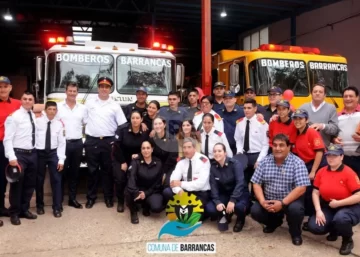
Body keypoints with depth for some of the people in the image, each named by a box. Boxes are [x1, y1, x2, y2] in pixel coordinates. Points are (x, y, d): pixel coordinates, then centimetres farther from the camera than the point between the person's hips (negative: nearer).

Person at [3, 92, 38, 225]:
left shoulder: (35, 116, 9)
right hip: (19, 154, -6)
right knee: (17, 185, 4)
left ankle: (24, 209, 30)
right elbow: (7, 139, -13)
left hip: (32, 154, 6)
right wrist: (12, 157, -21)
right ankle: (14, 213, 20)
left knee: (30, 184, 14)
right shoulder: (14, 116, -8)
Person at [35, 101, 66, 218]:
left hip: (53, 153, 1)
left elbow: (62, 142, -1)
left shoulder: (59, 124, -1)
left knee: (56, 180, -1)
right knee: (39, 180, 11)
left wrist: (61, 159, -5)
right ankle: (39, 205, 29)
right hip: (39, 153, -1)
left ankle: (57, 207, 9)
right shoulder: (37, 121, -6)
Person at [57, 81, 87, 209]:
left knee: (75, 172, 10)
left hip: (77, 143, 3)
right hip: (62, 143, -3)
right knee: (61, 172, 2)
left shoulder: (83, 108, 10)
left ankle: (72, 198, 19)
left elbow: (86, 125, 11)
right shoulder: (58, 106, 1)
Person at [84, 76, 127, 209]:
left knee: (108, 170, 7)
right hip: (92, 141, 0)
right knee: (92, 170, 6)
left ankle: (108, 197, 18)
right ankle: (91, 197, 17)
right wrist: (86, 133, 3)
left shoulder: (115, 105, 4)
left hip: (108, 141, 0)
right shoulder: (89, 103, 6)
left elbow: (123, 125, 2)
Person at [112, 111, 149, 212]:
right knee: (120, 179, -14)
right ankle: (120, 202, 8)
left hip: (134, 160, 2)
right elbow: (117, 146, -15)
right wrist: (123, 162, -14)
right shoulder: (122, 129, -17)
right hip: (119, 159, -1)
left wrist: (138, 155, -20)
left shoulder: (145, 132, -12)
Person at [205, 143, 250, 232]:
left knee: (239, 206, -38)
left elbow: (240, 183, -26)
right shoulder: (213, 167, -3)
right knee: (209, 209, -21)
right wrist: (217, 202, -22)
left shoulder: (235, 164, -17)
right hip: (224, 195, 4)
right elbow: (213, 186, -6)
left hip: (240, 194, -4)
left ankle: (240, 220, 1)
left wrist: (232, 200, -35)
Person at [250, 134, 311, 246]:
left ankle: (295, 233, 2)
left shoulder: (297, 163, -13)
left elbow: (301, 188, -20)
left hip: (290, 200, -3)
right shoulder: (264, 161, -2)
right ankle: (274, 222, 17)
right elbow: (257, 184, -2)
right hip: (269, 200, 3)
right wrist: (262, 201, -19)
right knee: (255, 211, -19)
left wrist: (282, 203, -26)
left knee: (295, 209, -33)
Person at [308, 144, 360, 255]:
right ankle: (334, 230, 19)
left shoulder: (349, 173, -15)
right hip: (328, 207, 5)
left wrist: (338, 203, -20)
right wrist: (318, 211, -14)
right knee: (314, 227, -17)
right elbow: (315, 192, 0)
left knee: (340, 218, -39)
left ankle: (348, 240, -3)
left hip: (349, 207, -4)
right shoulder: (321, 172, -2)